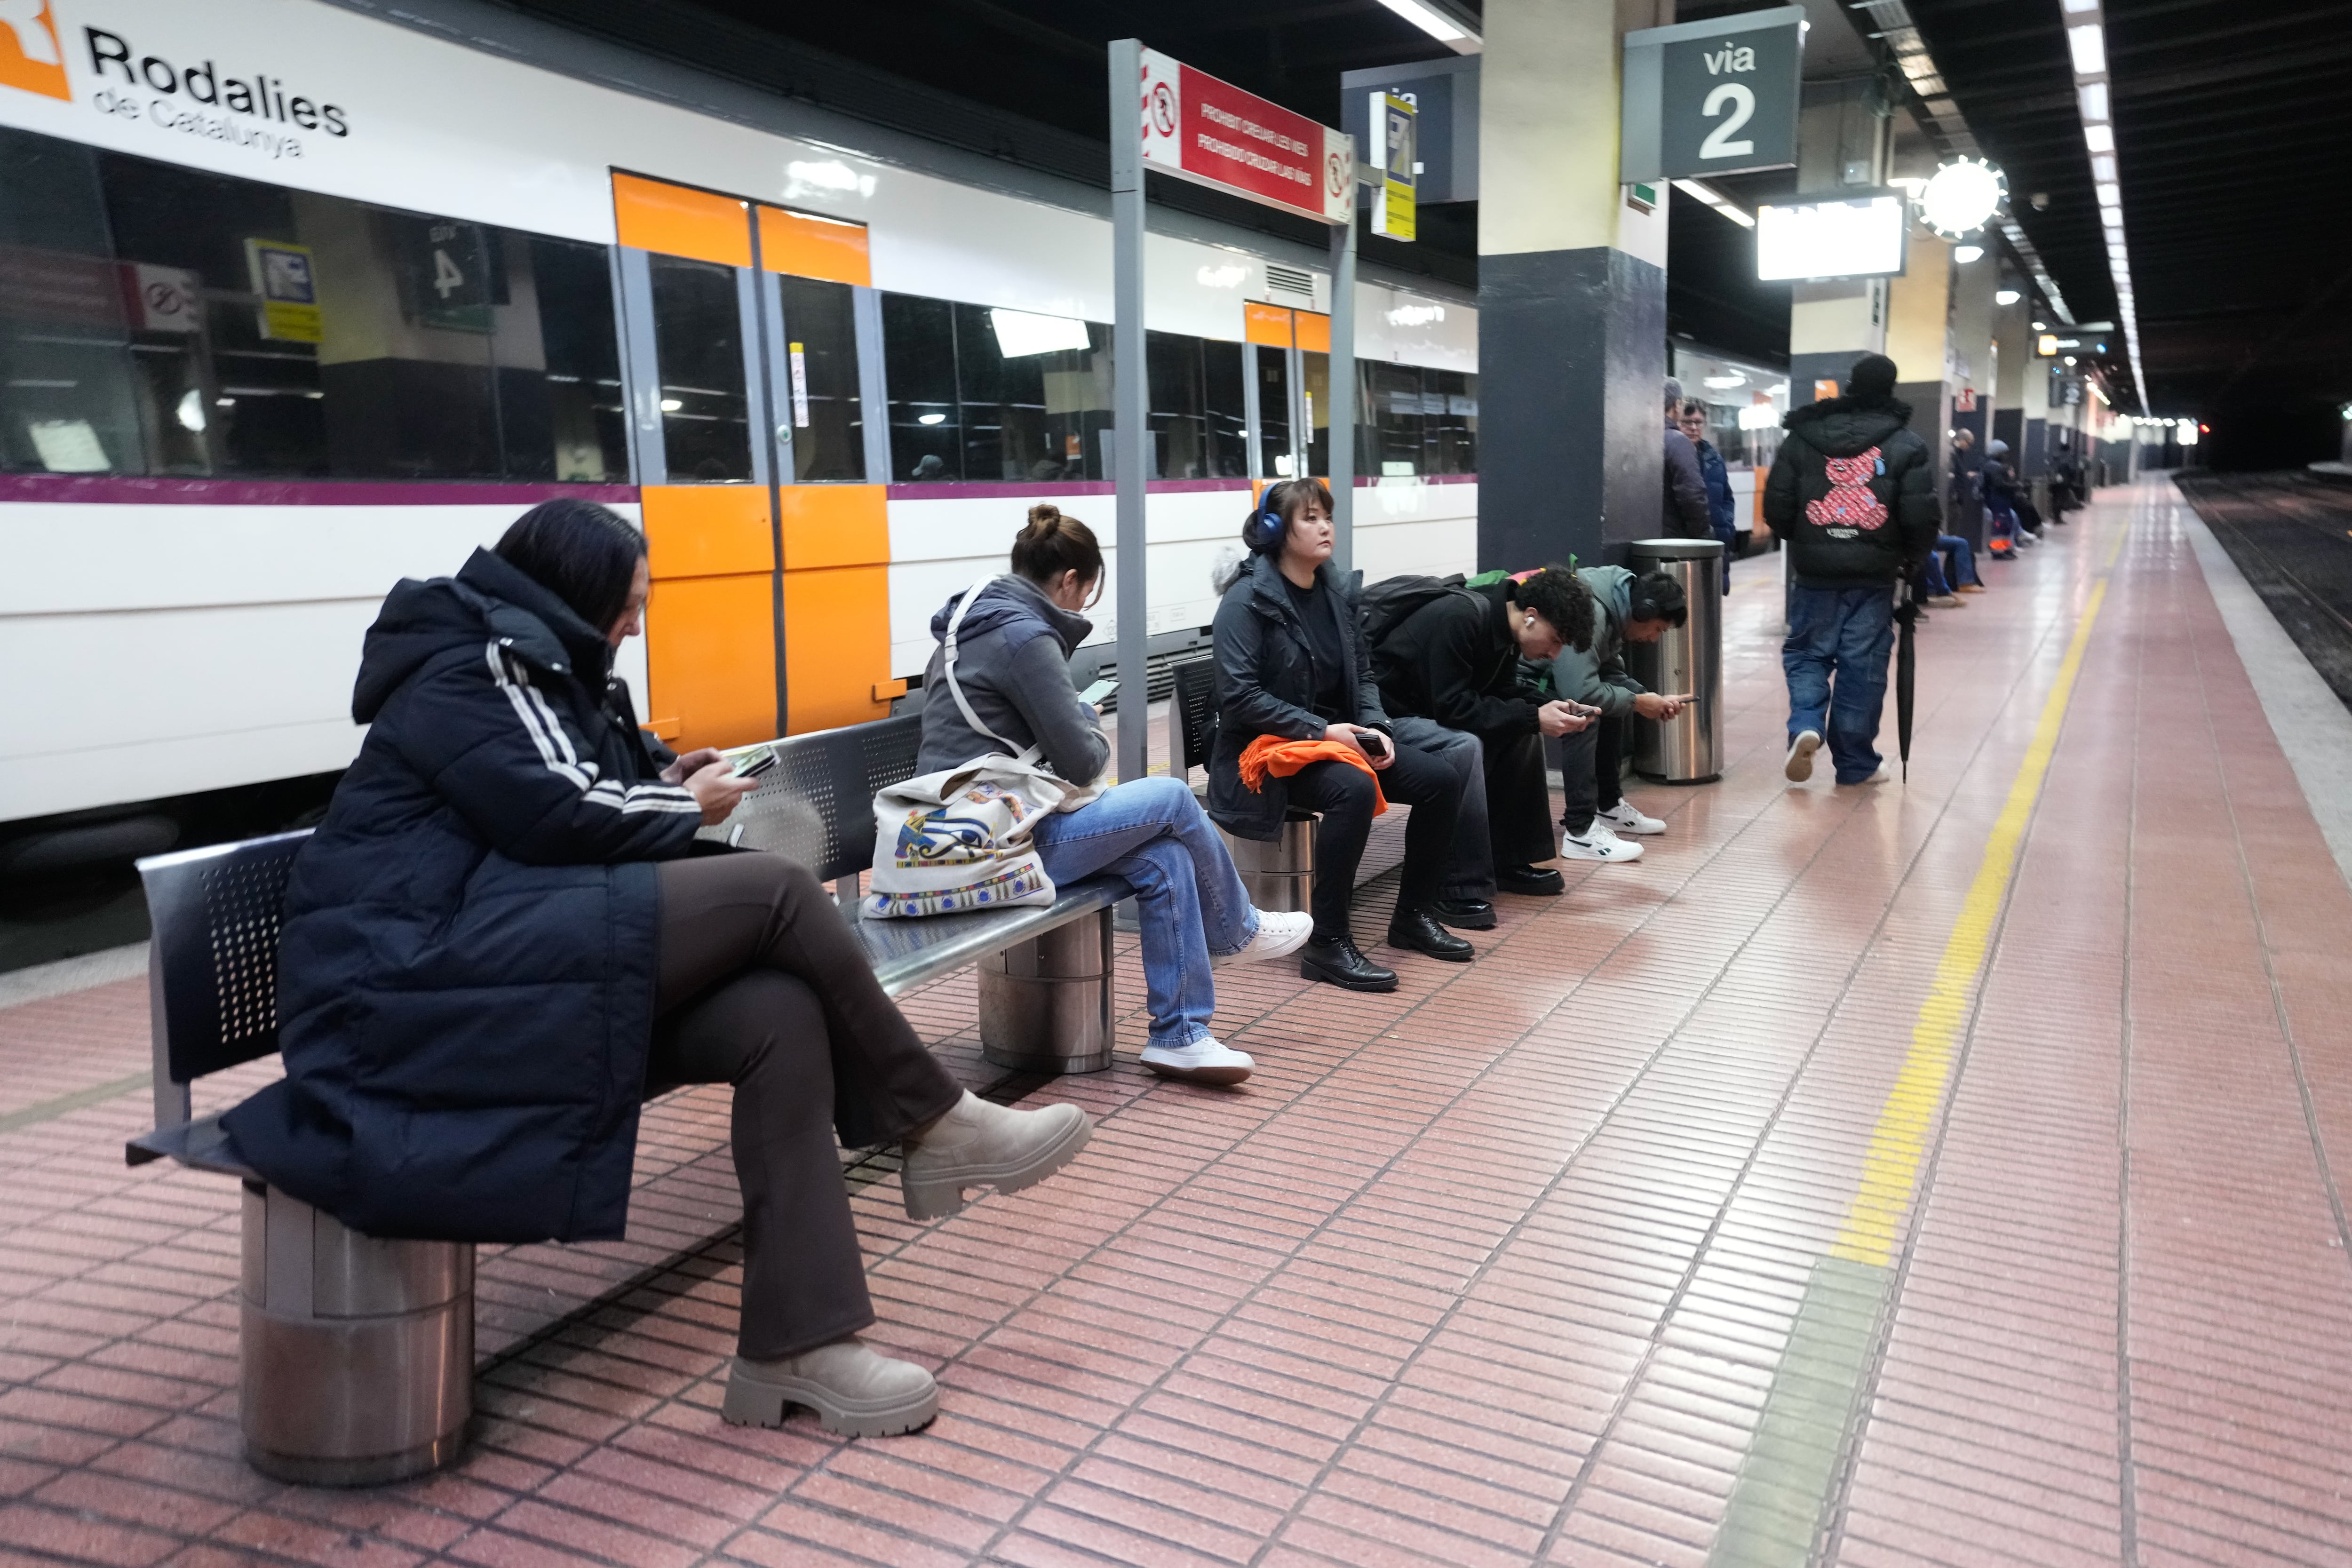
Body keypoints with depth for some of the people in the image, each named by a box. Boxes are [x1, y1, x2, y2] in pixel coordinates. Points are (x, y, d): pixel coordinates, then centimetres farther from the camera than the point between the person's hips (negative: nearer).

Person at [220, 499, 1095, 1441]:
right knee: (772, 892, -21)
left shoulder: (542, 673, 26)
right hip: (416, 983, -9)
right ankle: (934, 1128, -6)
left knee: (781, 1015, -15)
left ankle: (796, 1345, -18)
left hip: (505, 983, 9)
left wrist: (665, 789, 6)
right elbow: (557, 812, -16)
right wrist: (688, 809, 0)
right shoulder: (475, 664, -4)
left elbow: (576, 800, 25)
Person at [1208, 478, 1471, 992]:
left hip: (1337, 736, 7)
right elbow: (1239, 695, -19)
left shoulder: (1336, 593, 9)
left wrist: (1376, 728, -5)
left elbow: (1362, 674, 15)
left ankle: (1413, 915, 9)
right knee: (1353, 789, -35)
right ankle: (1327, 945, -25)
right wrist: (1322, 731, -22)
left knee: (1441, 778, -8)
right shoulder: (1247, 598, -12)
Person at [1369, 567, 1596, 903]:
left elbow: (1503, 692, 10)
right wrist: (1533, 717, -27)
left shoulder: (1504, 626, 0)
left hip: (1430, 710, 9)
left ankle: (1508, 862, 6)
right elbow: (1451, 705, -29)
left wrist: (1550, 708, -8)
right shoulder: (1461, 617, -27)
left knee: (1523, 733, 1)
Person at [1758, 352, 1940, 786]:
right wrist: (1914, 559, 10)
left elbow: (1777, 506, 2)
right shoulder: (1905, 443, -2)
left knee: (1806, 652, 13)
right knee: (1863, 665, 6)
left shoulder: (1804, 436, 3)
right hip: (1874, 573, -1)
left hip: (1815, 570, 1)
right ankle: (1856, 763, 12)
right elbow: (1922, 515, -8)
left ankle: (1805, 726, -12)